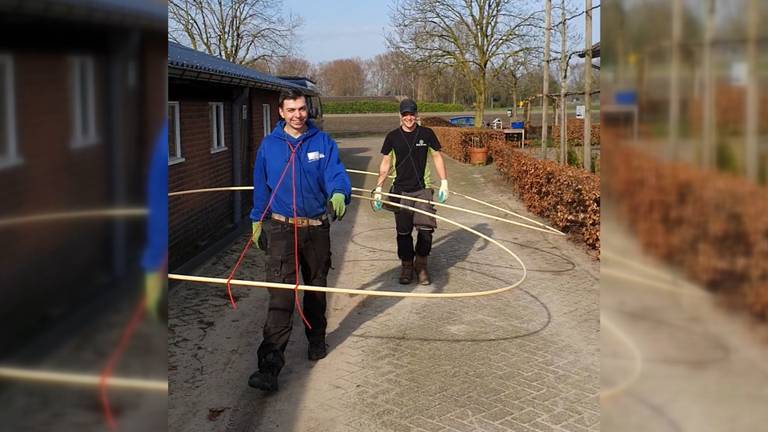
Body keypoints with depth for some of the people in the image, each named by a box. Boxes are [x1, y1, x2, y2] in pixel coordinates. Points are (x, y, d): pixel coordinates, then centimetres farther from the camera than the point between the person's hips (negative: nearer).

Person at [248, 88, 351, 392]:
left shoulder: (322, 141, -1)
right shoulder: (269, 144, 2)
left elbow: (335, 172, -14)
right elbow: (261, 186, 11)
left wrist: (339, 194, -36)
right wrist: (257, 222, 15)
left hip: (317, 228, 2)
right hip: (281, 228, -1)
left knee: (316, 288, 18)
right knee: (281, 294, -14)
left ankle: (316, 339, 41)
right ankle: (270, 366, -16)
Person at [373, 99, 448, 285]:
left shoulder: (426, 134, 1)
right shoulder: (393, 136, 2)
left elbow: (437, 157, 8)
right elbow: (386, 163, 7)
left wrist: (444, 182, 2)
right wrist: (378, 189, 3)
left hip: (423, 189, -1)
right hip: (400, 190, 1)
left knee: (426, 227, -9)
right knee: (403, 231, 4)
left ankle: (421, 264, 10)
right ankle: (407, 265, 19)